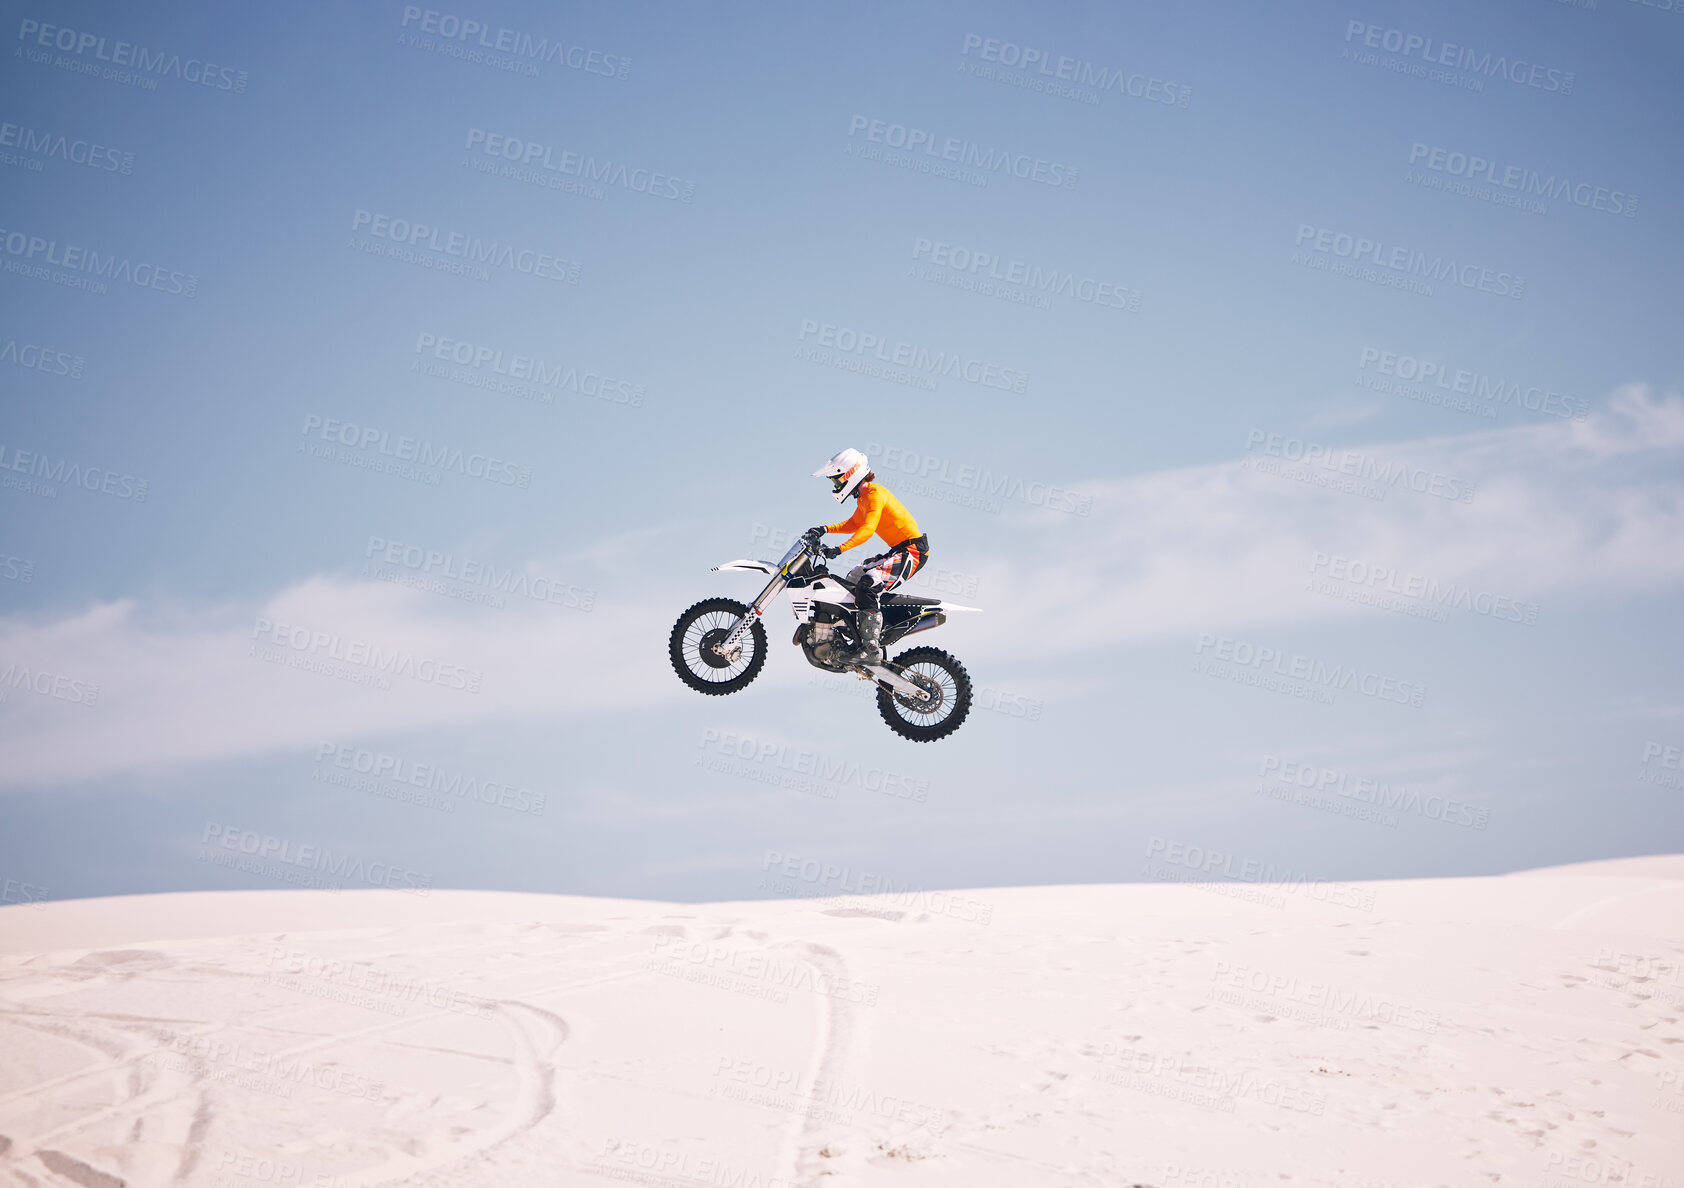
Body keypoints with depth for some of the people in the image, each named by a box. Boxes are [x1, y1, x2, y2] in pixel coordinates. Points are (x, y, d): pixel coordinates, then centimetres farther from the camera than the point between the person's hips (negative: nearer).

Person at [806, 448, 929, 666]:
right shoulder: (863, 497, 14)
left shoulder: (875, 493, -17)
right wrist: (826, 529, 15)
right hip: (897, 551, 11)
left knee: (868, 584, -28)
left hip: (912, 551, -11)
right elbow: (854, 524, 29)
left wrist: (839, 549, -38)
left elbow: (867, 529, -30)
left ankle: (872, 649, -33)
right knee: (852, 579, 18)